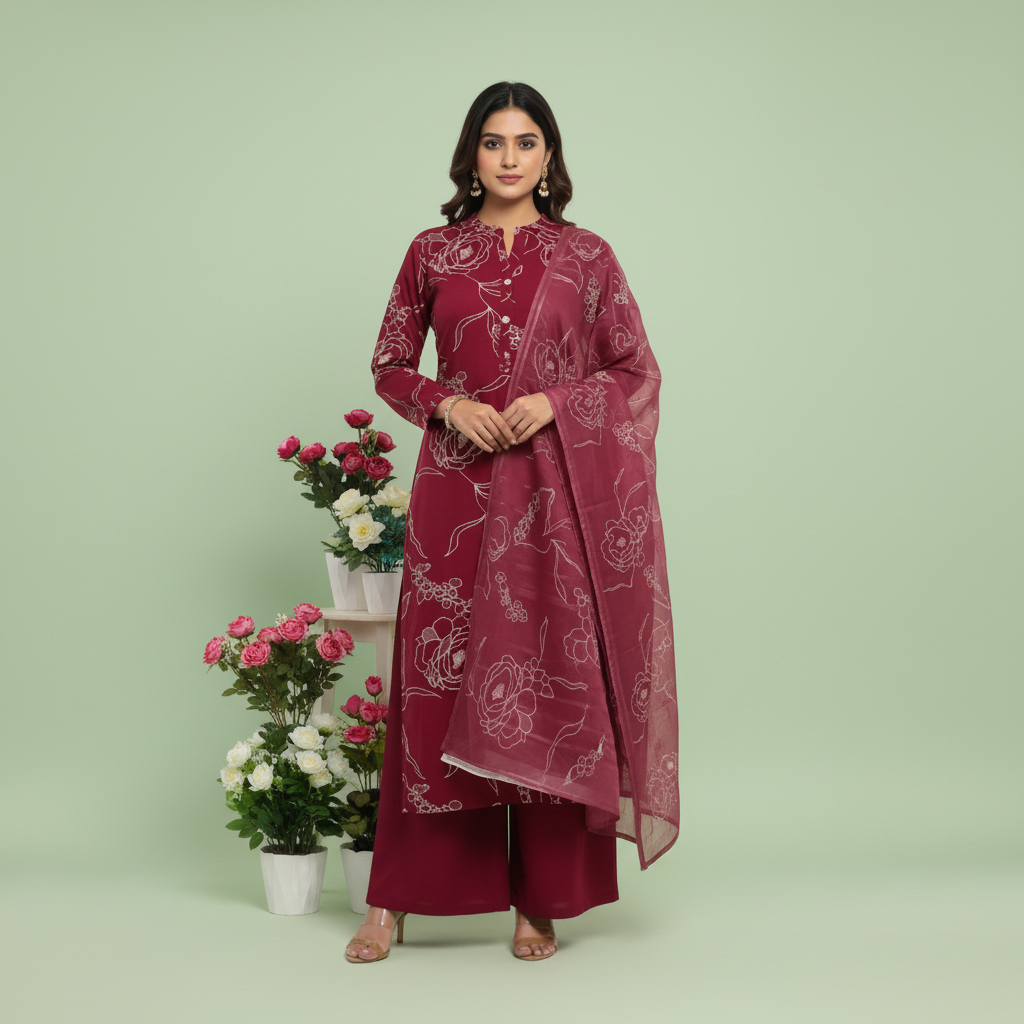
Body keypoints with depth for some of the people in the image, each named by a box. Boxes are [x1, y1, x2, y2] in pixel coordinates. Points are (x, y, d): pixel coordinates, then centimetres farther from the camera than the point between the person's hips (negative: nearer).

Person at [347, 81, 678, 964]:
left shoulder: (587, 256, 6)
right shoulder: (432, 253, 9)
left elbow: (638, 371, 6)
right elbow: (390, 365, 12)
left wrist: (555, 402, -10)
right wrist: (449, 402, -7)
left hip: (554, 490, 0)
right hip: (456, 488, 1)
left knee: (551, 677, -1)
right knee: (435, 676, -1)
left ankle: (542, 900, 10)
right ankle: (396, 899, 8)